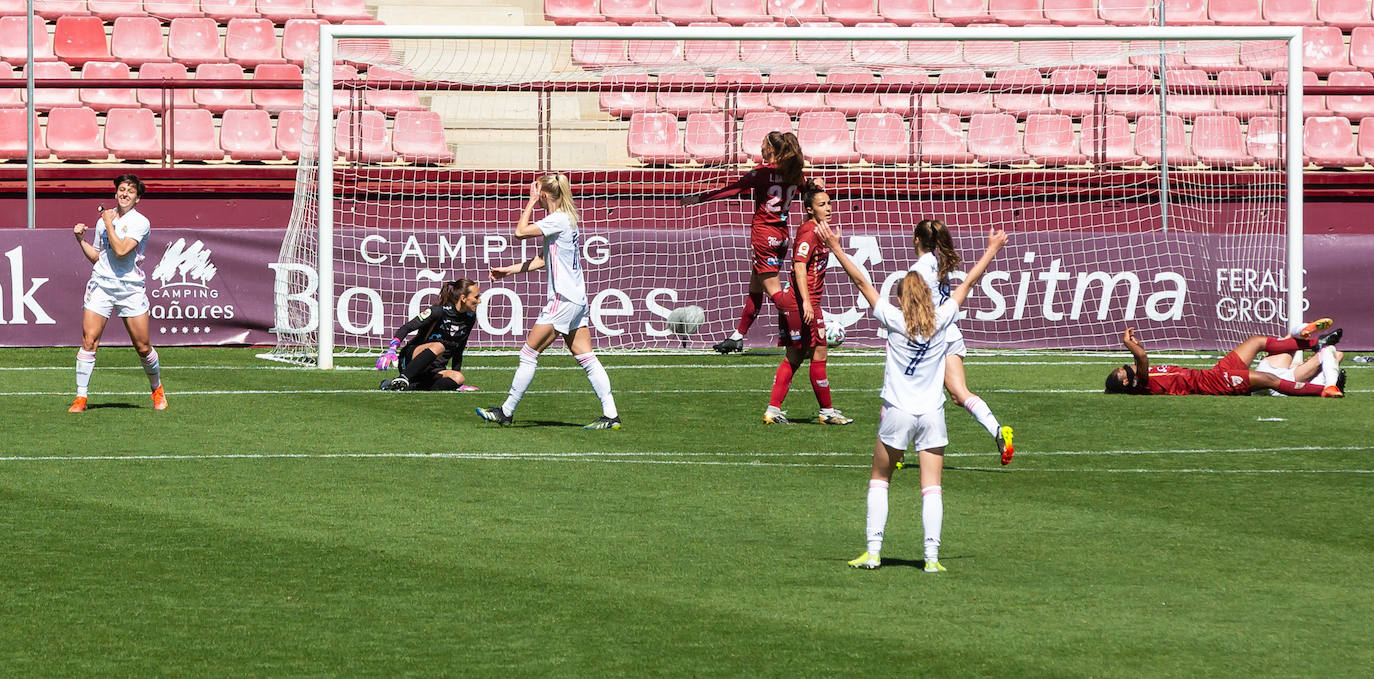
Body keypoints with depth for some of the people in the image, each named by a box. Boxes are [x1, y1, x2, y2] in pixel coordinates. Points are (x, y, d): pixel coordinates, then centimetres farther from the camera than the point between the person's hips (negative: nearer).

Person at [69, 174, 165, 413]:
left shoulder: (140, 222, -5)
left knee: (143, 347, 1)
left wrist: (109, 224, -10)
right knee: (89, 340, -10)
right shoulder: (104, 220, 12)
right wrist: (81, 240, 6)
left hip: (131, 288, -3)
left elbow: (121, 250, -19)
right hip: (101, 284, 3)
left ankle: (157, 391, 25)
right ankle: (81, 398, -7)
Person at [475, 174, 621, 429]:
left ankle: (506, 411, 2)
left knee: (529, 353, -3)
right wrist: (509, 270, 21)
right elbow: (543, 259, 23)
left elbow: (520, 232, -17)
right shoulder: (566, 219, 16)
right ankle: (611, 415, 1)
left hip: (563, 300, -10)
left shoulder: (558, 220, -14)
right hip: (576, 299, 10)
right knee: (586, 358, 6)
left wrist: (531, 203, -5)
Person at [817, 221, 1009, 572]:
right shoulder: (941, 319, 1)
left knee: (879, 480, 13)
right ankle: (932, 557, -8)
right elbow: (969, 282, 13)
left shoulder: (894, 319, -4)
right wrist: (992, 250, 24)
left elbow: (862, 282, -1)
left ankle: (873, 551, 6)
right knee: (932, 488, 0)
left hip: (897, 413, -1)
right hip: (932, 413, 1)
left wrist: (836, 249, 4)